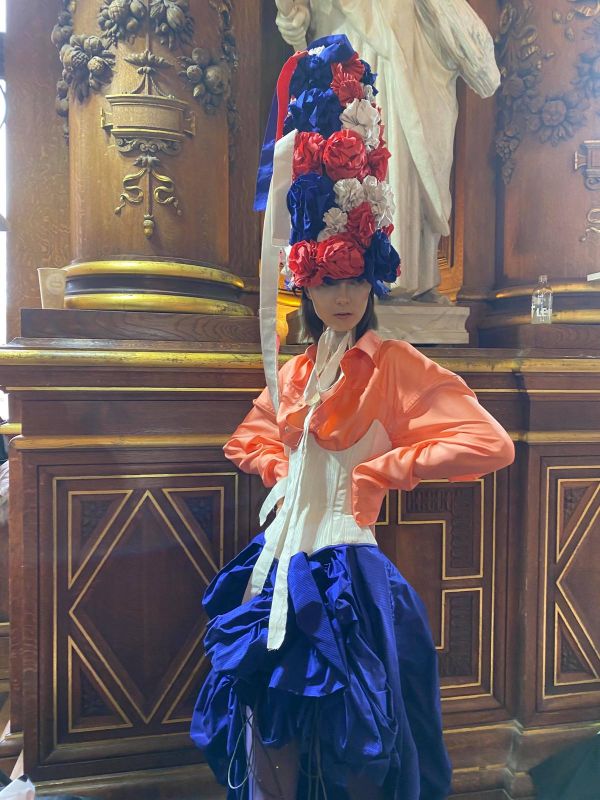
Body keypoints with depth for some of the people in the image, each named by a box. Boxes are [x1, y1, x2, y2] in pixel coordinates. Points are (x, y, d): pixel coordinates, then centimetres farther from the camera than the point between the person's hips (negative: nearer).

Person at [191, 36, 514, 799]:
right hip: (283, 556, 6)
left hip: (347, 561, -5)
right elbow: (249, 437, 24)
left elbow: (489, 443, -18)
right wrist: (282, 470, 4)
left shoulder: (396, 364, -10)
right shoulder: (293, 373, 6)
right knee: (271, 722, 17)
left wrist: (385, 468, -13)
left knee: (351, 736, 10)